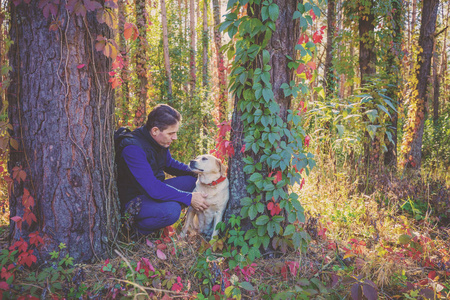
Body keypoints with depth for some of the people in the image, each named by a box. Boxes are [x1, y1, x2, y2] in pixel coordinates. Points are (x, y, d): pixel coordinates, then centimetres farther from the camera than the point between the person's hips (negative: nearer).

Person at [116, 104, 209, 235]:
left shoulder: (160, 140, -1)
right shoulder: (133, 148, -29)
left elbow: (169, 163, 18)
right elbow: (153, 188, -34)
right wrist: (189, 198, -30)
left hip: (154, 189, 9)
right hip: (132, 200, -9)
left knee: (192, 180, 0)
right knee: (171, 210, -34)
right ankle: (137, 227, -6)